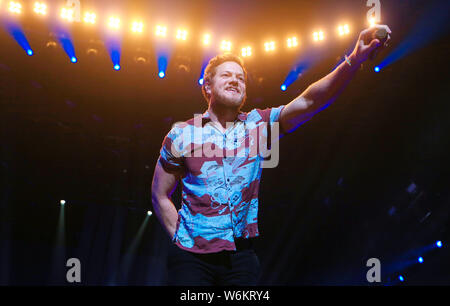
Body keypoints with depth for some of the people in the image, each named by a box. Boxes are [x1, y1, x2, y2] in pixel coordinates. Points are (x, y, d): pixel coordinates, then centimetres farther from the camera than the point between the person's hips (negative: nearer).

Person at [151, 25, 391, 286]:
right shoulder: (182, 134, 0)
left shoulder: (258, 125, 4)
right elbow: (160, 196, 6)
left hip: (242, 255, 2)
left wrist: (354, 61, -25)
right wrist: (179, 238, -4)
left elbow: (308, 102, -11)